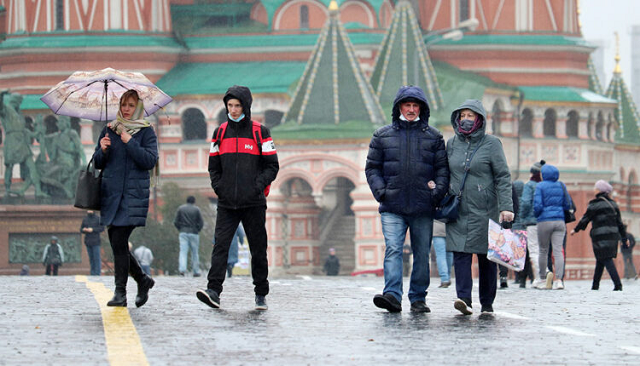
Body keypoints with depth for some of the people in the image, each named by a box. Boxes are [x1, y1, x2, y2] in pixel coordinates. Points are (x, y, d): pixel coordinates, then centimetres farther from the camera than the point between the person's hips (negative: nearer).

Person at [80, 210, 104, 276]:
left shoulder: (98, 218, -1)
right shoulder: (85, 219, 12)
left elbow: (102, 228, -7)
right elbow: (81, 229, 14)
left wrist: (92, 230, -16)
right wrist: (83, 230, -10)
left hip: (95, 241, -4)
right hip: (88, 241, 4)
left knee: (96, 258, -8)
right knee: (91, 258, 5)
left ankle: (97, 273, -7)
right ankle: (92, 273, 8)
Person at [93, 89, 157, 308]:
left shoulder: (146, 132, 2)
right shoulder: (109, 130, 15)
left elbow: (150, 161, -10)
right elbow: (97, 164, 16)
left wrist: (130, 143, -15)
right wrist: (102, 150, -6)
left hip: (134, 193, -5)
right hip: (111, 192, 5)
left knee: (119, 241, -13)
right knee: (115, 243, 4)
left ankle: (120, 293, -7)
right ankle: (142, 280, 23)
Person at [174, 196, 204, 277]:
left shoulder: (180, 208, 7)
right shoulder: (196, 209, 1)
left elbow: (176, 222, 3)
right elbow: (201, 223, -2)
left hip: (183, 233, 1)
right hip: (193, 233, -1)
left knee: (183, 252, -5)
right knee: (194, 252, 7)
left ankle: (182, 269, -24)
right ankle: (196, 271, 10)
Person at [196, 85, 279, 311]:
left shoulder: (260, 133, 2)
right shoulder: (220, 133, 11)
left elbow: (272, 166, 3)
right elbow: (213, 167, 17)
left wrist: (258, 185, -11)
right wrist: (217, 186, 1)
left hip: (254, 203, -2)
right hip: (226, 203, 2)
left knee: (258, 249, 4)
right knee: (220, 245, -11)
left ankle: (261, 294, 14)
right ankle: (214, 291, -19)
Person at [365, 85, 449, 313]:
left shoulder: (433, 137, 10)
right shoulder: (383, 136, 10)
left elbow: (442, 169, 10)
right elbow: (372, 167, 11)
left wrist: (436, 193, -5)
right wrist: (381, 191, -4)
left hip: (423, 208, 1)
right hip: (392, 208, -1)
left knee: (422, 254, 5)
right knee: (393, 250, -14)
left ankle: (418, 298, 13)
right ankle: (393, 295, -23)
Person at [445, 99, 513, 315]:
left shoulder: (491, 144, -1)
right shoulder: (452, 144, 11)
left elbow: (503, 177, -4)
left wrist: (506, 206, -13)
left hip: (484, 210, -3)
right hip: (458, 209, 3)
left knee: (486, 257, 2)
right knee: (460, 254, -12)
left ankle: (487, 304, 10)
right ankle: (464, 299, -21)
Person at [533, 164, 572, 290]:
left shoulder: (540, 186, -4)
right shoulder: (561, 186, 7)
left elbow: (537, 205, -10)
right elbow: (568, 205, 9)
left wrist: (536, 215, 9)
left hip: (545, 221, -3)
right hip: (560, 221, 3)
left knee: (543, 251, 9)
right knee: (558, 250, -2)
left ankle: (542, 279, 15)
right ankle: (559, 280, -13)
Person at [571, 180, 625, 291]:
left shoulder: (595, 204, -7)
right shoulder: (613, 204, 13)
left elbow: (586, 219, -3)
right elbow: (619, 222, 15)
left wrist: (576, 229, 11)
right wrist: (624, 237, 19)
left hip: (600, 236, -7)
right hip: (613, 235, 7)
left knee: (606, 260, -9)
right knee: (600, 260, 16)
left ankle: (618, 285, -20)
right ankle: (595, 285, 20)